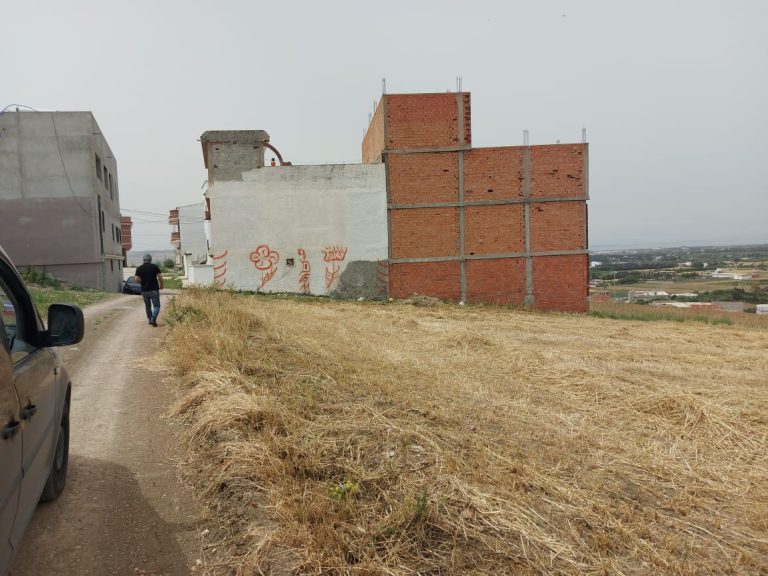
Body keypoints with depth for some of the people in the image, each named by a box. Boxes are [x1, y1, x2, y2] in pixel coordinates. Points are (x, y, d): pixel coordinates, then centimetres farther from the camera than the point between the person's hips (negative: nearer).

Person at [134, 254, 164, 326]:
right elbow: (160, 277, -7)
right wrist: (161, 285, 9)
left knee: (148, 306, 18)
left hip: (144, 290, 3)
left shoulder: (139, 268, 2)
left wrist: (143, 282, 16)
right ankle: (153, 319, -18)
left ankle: (150, 320, 23)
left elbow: (137, 279, -3)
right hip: (154, 290, -3)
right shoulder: (155, 266, -4)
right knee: (156, 306, 1)